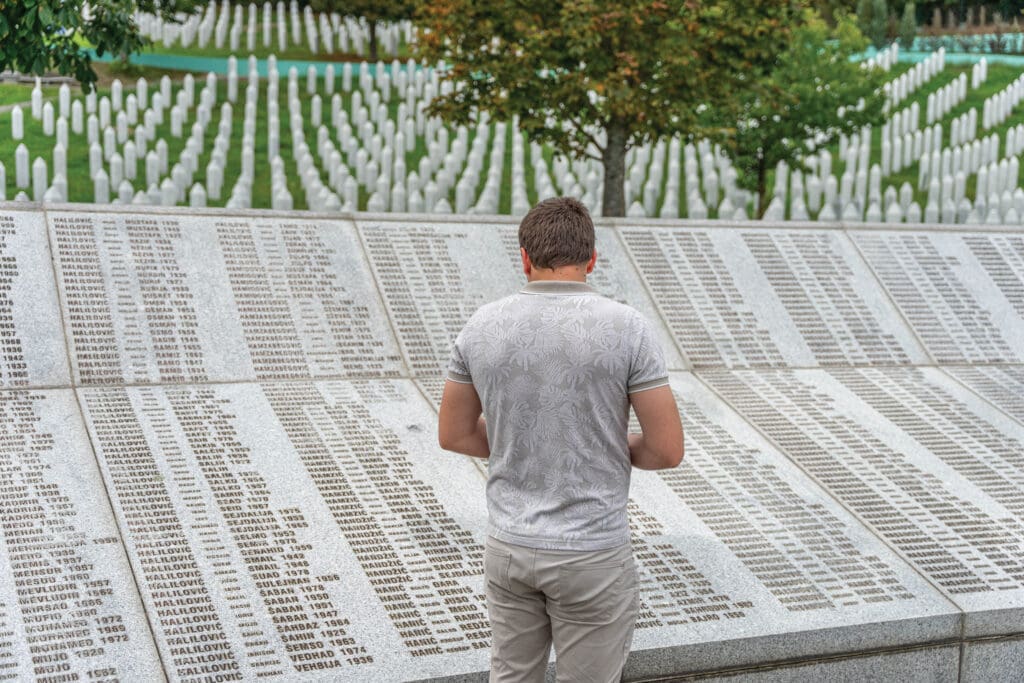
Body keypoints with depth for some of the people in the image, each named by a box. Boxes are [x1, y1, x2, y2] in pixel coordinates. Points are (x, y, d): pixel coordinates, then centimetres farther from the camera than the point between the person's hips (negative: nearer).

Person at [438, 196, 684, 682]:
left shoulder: (482, 326, -3)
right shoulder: (627, 328, -14)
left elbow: (454, 434, 7)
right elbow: (668, 450, -12)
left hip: (508, 547, 4)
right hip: (591, 555, -4)